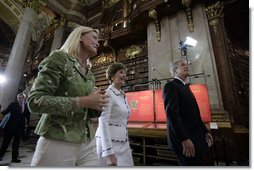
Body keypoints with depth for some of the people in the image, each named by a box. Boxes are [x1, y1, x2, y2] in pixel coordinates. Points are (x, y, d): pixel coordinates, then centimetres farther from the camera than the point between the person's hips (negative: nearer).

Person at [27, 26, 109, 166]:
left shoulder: (90, 75, 11)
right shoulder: (59, 58, -8)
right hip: (58, 143, -6)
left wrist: (97, 106, -6)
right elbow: (35, 101, -15)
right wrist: (83, 101, -22)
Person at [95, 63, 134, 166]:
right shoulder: (108, 93, -14)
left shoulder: (123, 96, 10)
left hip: (124, 144, 8)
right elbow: (103, 123, -20)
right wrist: (108, 152, -23)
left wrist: (126, 142, 19)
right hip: (109, 143, -7)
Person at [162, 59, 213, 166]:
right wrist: (184, 139, -27)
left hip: (194, 136, 9)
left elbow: (194, 113, 18)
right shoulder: (171, 86, -13)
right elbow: (172, 114, -24)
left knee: (198, 163, 18)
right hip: (183, 138, -9)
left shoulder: (185, 86, 16)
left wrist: (205, 131, 14)